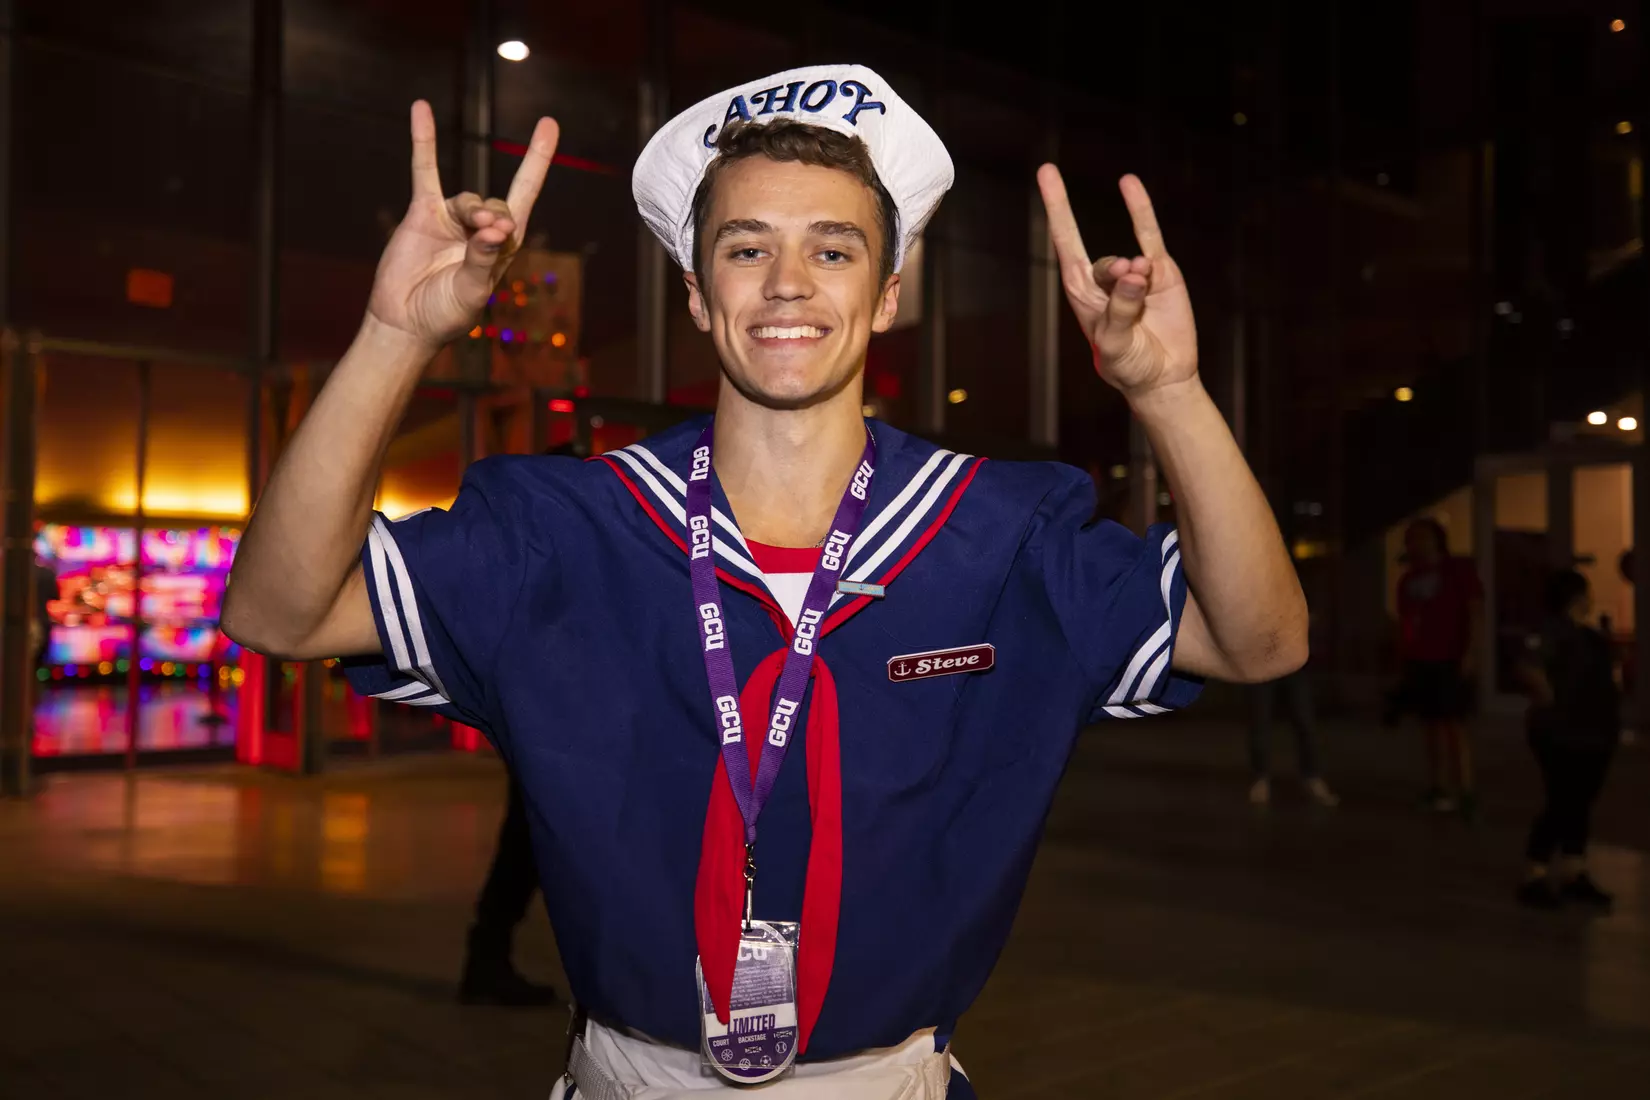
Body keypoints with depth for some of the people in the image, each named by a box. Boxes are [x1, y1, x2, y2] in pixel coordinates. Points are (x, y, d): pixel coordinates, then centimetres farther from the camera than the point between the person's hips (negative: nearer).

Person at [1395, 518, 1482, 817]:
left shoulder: (1459, 569, 0)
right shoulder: (1409, 579, 15)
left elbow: (1474, 611, -6)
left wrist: (1469, 651, -15)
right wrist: (1403, 659, 12)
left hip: (1450, 661, -5)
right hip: (1419, 662, 6)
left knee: (1454, 726, -9)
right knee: (1431, 726, 6)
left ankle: (1466, 792, -10)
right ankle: (1438, 787, 11)